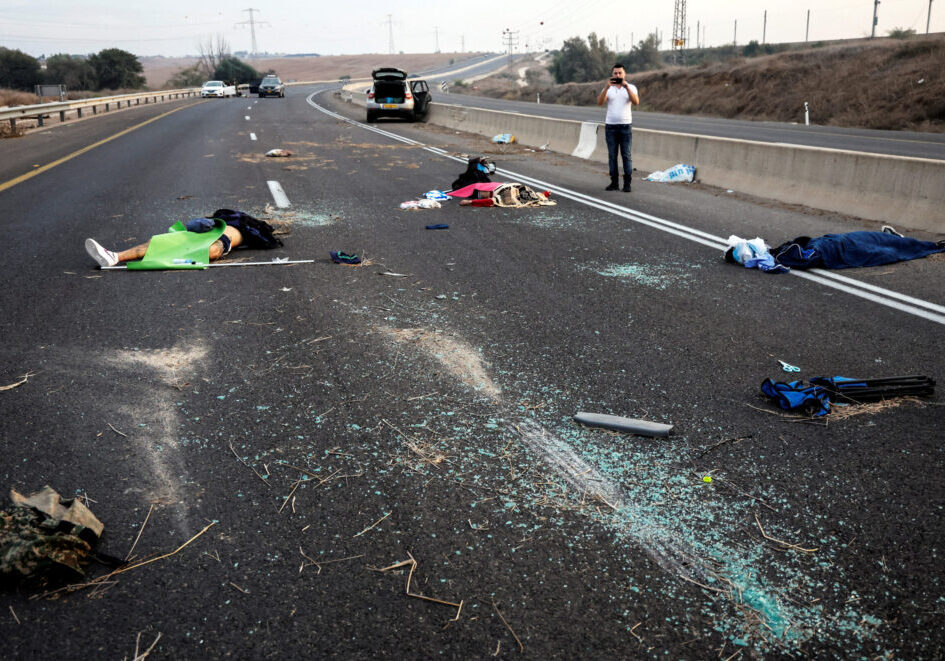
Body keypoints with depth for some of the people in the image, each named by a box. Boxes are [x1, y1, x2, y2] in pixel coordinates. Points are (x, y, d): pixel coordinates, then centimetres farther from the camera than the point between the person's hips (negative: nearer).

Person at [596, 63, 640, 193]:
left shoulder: (631, 87, 5)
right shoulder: (608, 89, 8)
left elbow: (636, 102, -14)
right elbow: (600, 102, -10)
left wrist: (626, 86, -22)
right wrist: (607, 87, -21)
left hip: (625, 125, -2)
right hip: (610, 126, 2)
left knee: (626, 155, -3)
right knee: (612, 155, 3)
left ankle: (627, 183, -1)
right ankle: (614, 182, 8)